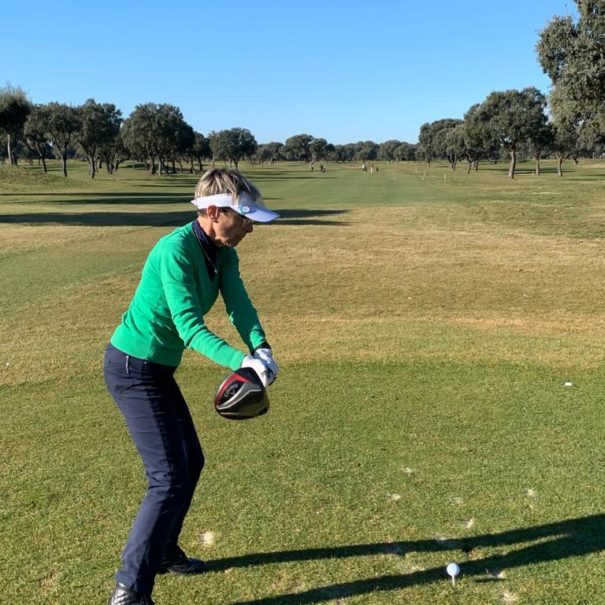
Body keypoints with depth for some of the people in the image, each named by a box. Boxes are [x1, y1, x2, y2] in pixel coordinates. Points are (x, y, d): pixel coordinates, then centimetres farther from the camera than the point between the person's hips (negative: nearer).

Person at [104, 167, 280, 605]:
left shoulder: (223, 254, 2)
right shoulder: (176, 250, -25)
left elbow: (239, 305, -11)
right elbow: (189, 326, -30)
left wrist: (261, 347, -29)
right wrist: (240, 360, -43)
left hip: (156, 368, 9)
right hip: (133, 369, -9)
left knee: (190, 461, 18)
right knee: (170, 477, -10)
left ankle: (162, 551, 37)